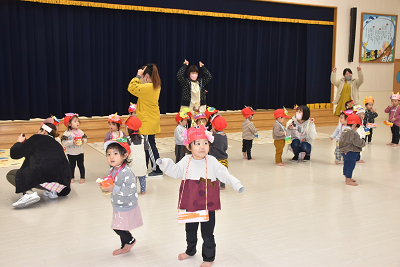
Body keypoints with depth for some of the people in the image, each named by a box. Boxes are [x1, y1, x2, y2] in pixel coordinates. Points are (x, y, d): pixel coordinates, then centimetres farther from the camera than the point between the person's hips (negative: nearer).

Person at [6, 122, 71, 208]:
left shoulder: (37, 138, 8)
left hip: (42, 178, -7)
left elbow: (14, 154, 10)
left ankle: (29, 193, -10)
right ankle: (52, 191, 10)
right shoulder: (57, 144, 24)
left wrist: (19, 142, 30)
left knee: (11, 174, 15)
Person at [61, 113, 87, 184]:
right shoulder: (66, 133, -10)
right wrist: (72, 142, -25)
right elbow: (64, 142, -15)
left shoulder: (80, 132, -1)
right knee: (72, 166, 12)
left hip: (80, 152, 2)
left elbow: (85, 138, 4)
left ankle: (82, 177, 19)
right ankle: (72, 177, 26)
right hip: (71, 153, -2)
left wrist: (83, 141, -17)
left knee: (81, 165, 9)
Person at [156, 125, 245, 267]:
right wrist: (164, 164, -7)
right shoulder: (186, 161, -3)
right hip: (191, 205, 3)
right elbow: (175, 172, 7)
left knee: (207, 234, 8)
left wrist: (237, 185, -17)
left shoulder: (212, 162, -9)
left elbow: (224, 175, -7)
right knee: (190, 231, 23)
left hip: (208, 205, -3)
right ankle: (190, 251, 49)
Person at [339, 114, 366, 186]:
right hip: (351, 153, -9)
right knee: (351, 165, 0)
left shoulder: (344, 131, 6)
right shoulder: (353, 133, -23)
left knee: (346, 164, 20)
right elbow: (359, 143, -23)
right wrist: (363, 142, -1)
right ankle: (348, 180, 6)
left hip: (345, 152, 9)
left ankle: (347, 177, 36)